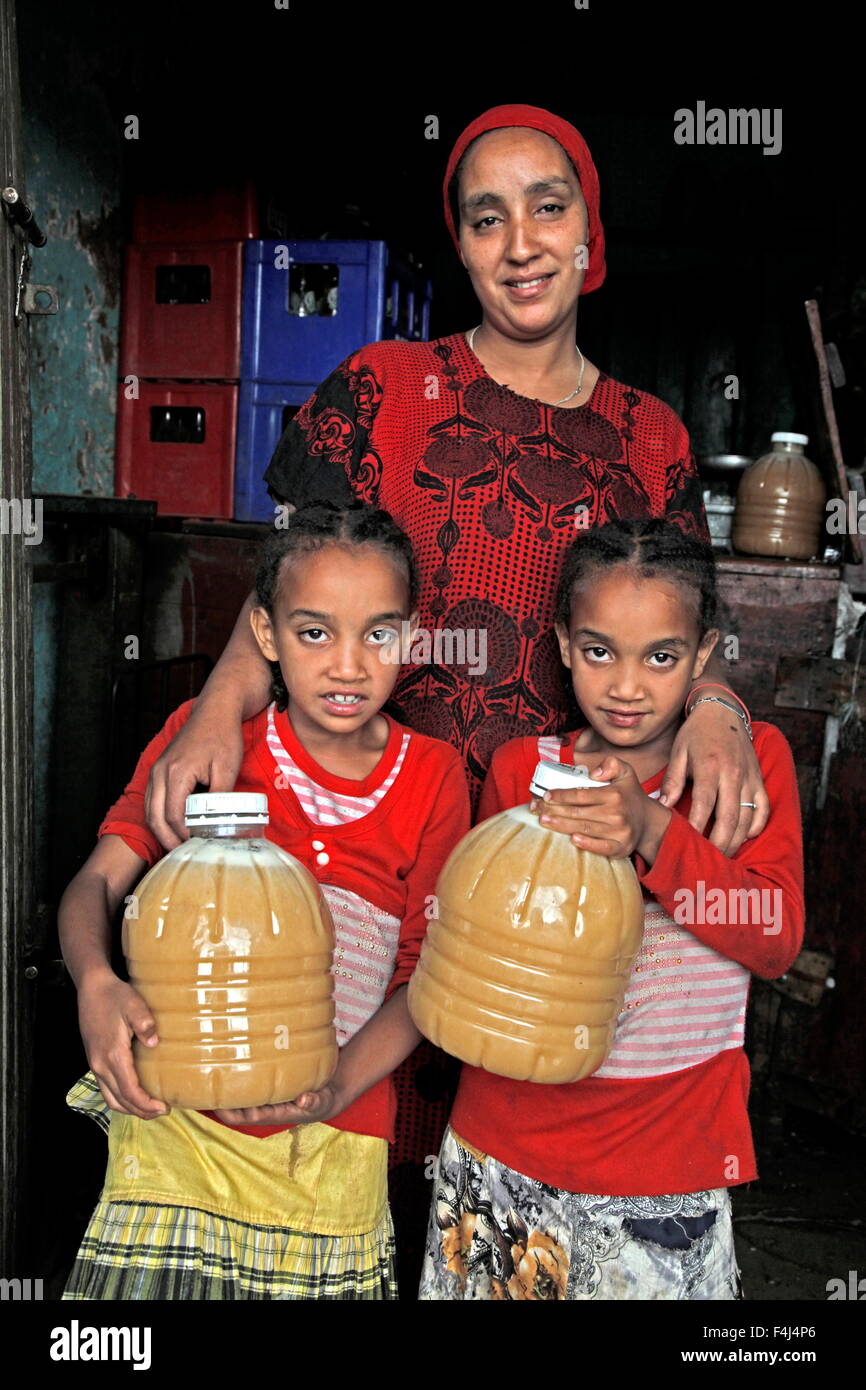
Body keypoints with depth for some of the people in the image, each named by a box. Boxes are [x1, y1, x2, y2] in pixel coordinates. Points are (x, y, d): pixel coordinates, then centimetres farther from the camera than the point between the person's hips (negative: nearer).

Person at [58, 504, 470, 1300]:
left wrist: (341, 1081, -17)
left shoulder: (432, 777, -1)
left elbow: (426, 972, -1)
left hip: (332, 1144, 1)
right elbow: (98, 878, -5)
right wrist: (96, 986, -26)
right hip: (177, 1113, 0)